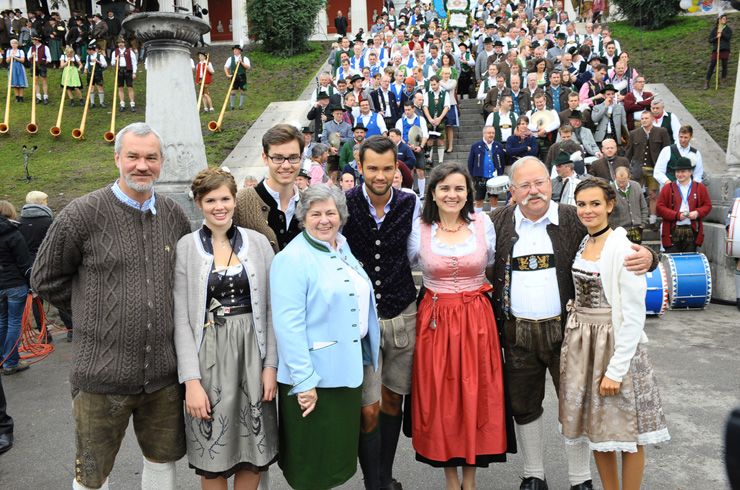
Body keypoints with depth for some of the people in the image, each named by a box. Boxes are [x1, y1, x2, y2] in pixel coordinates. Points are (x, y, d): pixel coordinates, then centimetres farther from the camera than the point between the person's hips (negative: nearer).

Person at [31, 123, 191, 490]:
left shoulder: (174, 214, 4)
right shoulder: (82, 214, -9)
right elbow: (45, 280, 0)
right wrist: (96, 310, 1)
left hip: (164, 372, 4)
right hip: (103, 373, -3)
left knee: (164, 458, 20)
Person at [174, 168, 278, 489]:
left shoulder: (258, 242, 2)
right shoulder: (185, 248, -3)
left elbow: (270, 308, 2)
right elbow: (181, 319, -5)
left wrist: (270, 364, -3)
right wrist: (191, 379, -10)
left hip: (252, 351, 2)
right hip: (208, 354, -1)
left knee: (255, 452, 10)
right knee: (213, 456, 9)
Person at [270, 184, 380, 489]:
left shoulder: (344, 249, 9)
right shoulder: (292, 259, -16)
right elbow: (288, 325, -22)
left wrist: (366, 358, 17)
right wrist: (303, 381, -24)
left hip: (348, 369, 8)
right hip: (313, 377, -8)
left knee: (340, 450, 21)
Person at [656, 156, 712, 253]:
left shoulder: (700, 188, 10)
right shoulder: (667, 188, 5)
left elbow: (707, 205, 10)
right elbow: (659, 207, -1)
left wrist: (698, 212, -10)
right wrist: (677, 215, -12)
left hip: (692, 231, 2)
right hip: (673, 232, -1)